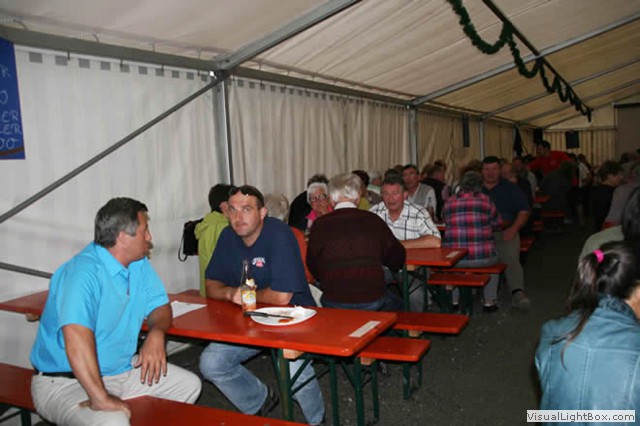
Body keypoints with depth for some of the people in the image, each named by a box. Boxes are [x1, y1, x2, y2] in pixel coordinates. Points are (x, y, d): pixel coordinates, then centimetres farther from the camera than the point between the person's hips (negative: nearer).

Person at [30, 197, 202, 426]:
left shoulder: (139, 263, 3)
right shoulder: (84, 271, -25)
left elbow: (160, 305, 9)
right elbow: (76, 337, -36)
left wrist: (156, 333, -14)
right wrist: (101, 399, -38)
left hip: (122, 369, 8)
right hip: (66, 381, -8)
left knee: (190, 385, 5)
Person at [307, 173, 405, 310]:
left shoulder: (320, 225, -5)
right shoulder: (374, 220, -1)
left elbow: (313, 269, 8)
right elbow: (397, 259, 11)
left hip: (334, 301, -1)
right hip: (372, 300, 1)